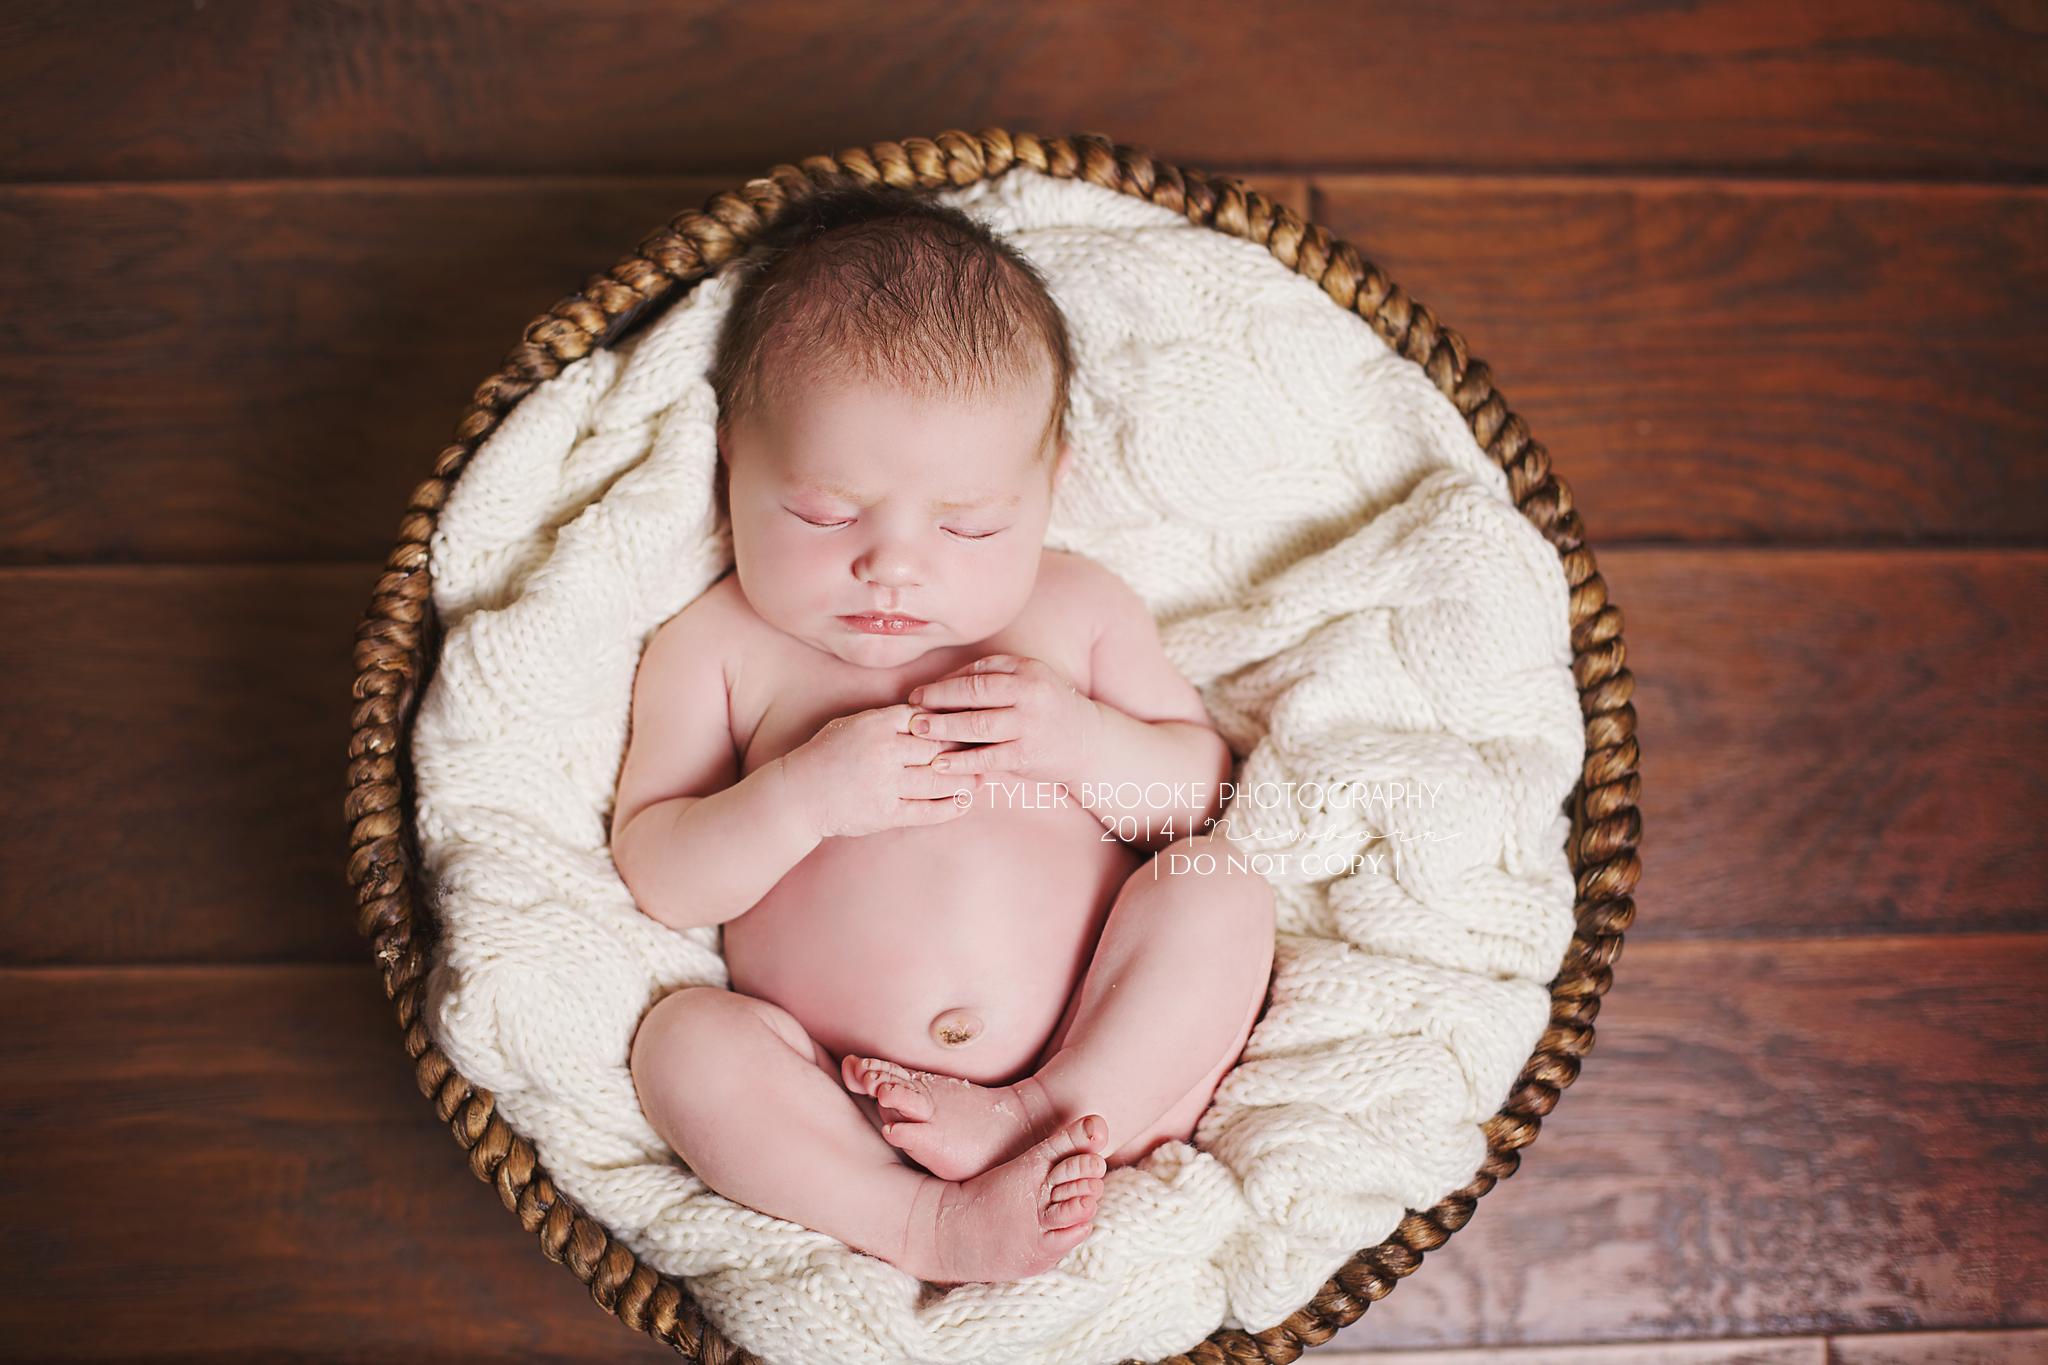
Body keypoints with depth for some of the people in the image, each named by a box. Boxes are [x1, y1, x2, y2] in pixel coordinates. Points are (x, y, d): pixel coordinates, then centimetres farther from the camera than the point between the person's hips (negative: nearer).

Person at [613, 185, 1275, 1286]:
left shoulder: (1075, 609, 11)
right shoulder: (719, 648, 7)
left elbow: (1200, 791, 12)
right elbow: (656, 879, 1)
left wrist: (1085, 741, -9)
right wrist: (801, 796, -17)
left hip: (1105, 1056, 1)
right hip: (837, 1094, -1)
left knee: (1220, 891, -20)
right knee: (683, 1040, -25)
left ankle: (1052, 1123, -26)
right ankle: (926, 1221, -30)